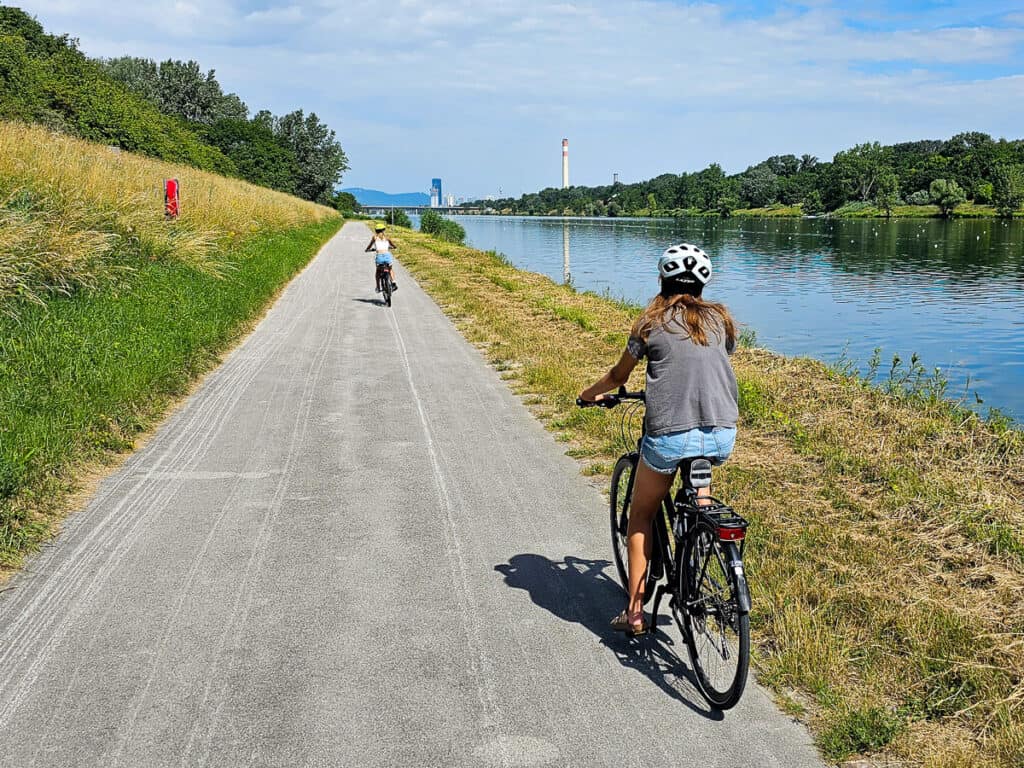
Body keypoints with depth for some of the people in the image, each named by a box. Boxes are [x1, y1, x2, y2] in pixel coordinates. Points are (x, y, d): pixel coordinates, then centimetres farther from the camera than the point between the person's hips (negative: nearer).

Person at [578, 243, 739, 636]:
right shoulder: (720, 319, 11)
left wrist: (590, 393, 31)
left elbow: (619, 376, 11)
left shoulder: (652, 322, 2)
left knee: (641, 516, 18)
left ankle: (634, 611, 17)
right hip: (722, 435, 3)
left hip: (670, 436, -3)